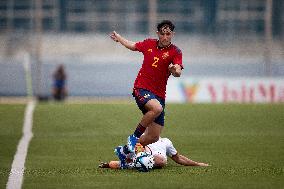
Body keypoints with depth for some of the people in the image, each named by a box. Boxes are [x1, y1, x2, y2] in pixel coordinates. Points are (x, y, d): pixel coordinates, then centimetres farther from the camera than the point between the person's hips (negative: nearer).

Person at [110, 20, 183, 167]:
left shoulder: (175, 52, -3)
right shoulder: (149, 44, 4)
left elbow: (178, 73, -19)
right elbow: (132, 46, 27)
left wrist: (175, 70, -42)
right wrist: (118, 38, 41)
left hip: (158, 94, 2)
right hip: (141, 89, -2)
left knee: (154, 137, 0)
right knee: (157, 108, -36)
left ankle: (124, 150, 22)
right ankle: (135, 137, -19)